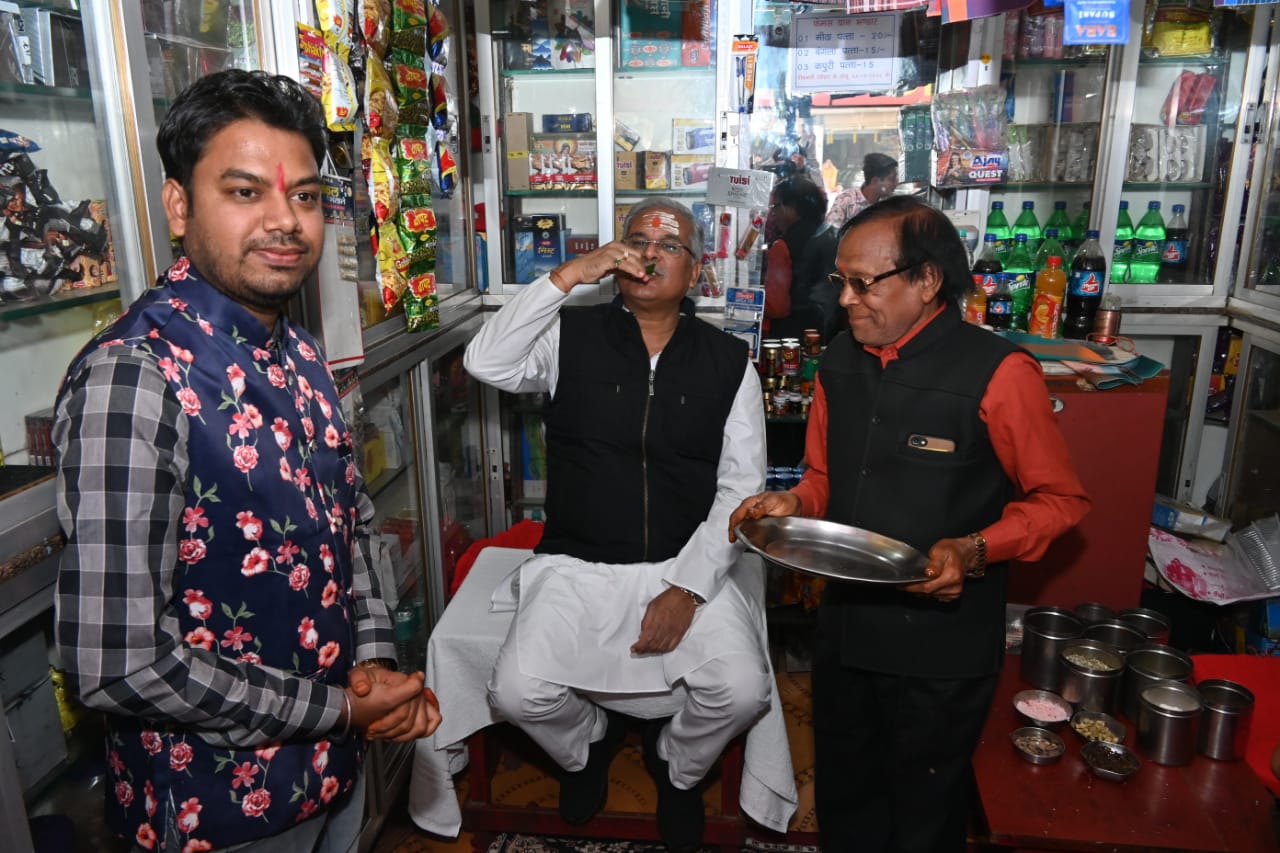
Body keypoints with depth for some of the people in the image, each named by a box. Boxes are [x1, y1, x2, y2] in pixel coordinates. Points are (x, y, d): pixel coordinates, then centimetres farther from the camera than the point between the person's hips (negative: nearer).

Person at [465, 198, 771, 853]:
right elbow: (486, 362, -14)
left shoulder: (727, 362, 3)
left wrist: (688, 587, -11)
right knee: (519, 693, -19)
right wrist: (569, 275, -17)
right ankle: (588, 742, 20)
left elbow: (741, 488, -1)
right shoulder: (571, 337, 4)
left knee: (743, 690, -19)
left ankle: (677, 765, 19)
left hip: (685, 566, 1)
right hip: (575, 565, 0)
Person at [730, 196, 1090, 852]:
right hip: (845, 630, 5)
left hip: (942, 646, -5)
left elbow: (1059, 499, -9)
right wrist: (793, 503, -9)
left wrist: (976, 549, -24)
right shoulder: (840, 364, 1)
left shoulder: (997, 373, -17)